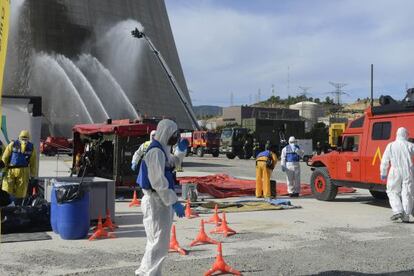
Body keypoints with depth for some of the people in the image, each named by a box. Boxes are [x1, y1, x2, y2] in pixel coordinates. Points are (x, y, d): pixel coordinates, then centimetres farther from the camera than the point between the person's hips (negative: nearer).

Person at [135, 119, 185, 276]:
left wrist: (181, 151, 22)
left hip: (161, 201, 11)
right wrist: (175, 203, -23)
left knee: (157, 242, 20)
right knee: (159, 244, -4)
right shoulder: (156, 152, -18)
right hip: (156, 202, -11)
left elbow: (171, 163, 35)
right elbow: (159, 183, -24)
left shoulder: (162, 150, 13)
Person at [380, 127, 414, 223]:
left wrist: (383, 173, 10)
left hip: (395, 172, -1)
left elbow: (385, 161, 3)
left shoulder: (390, 146, 1)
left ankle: (398, 211, -4)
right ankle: (406, 216, 6)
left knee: (393, 192, 12)